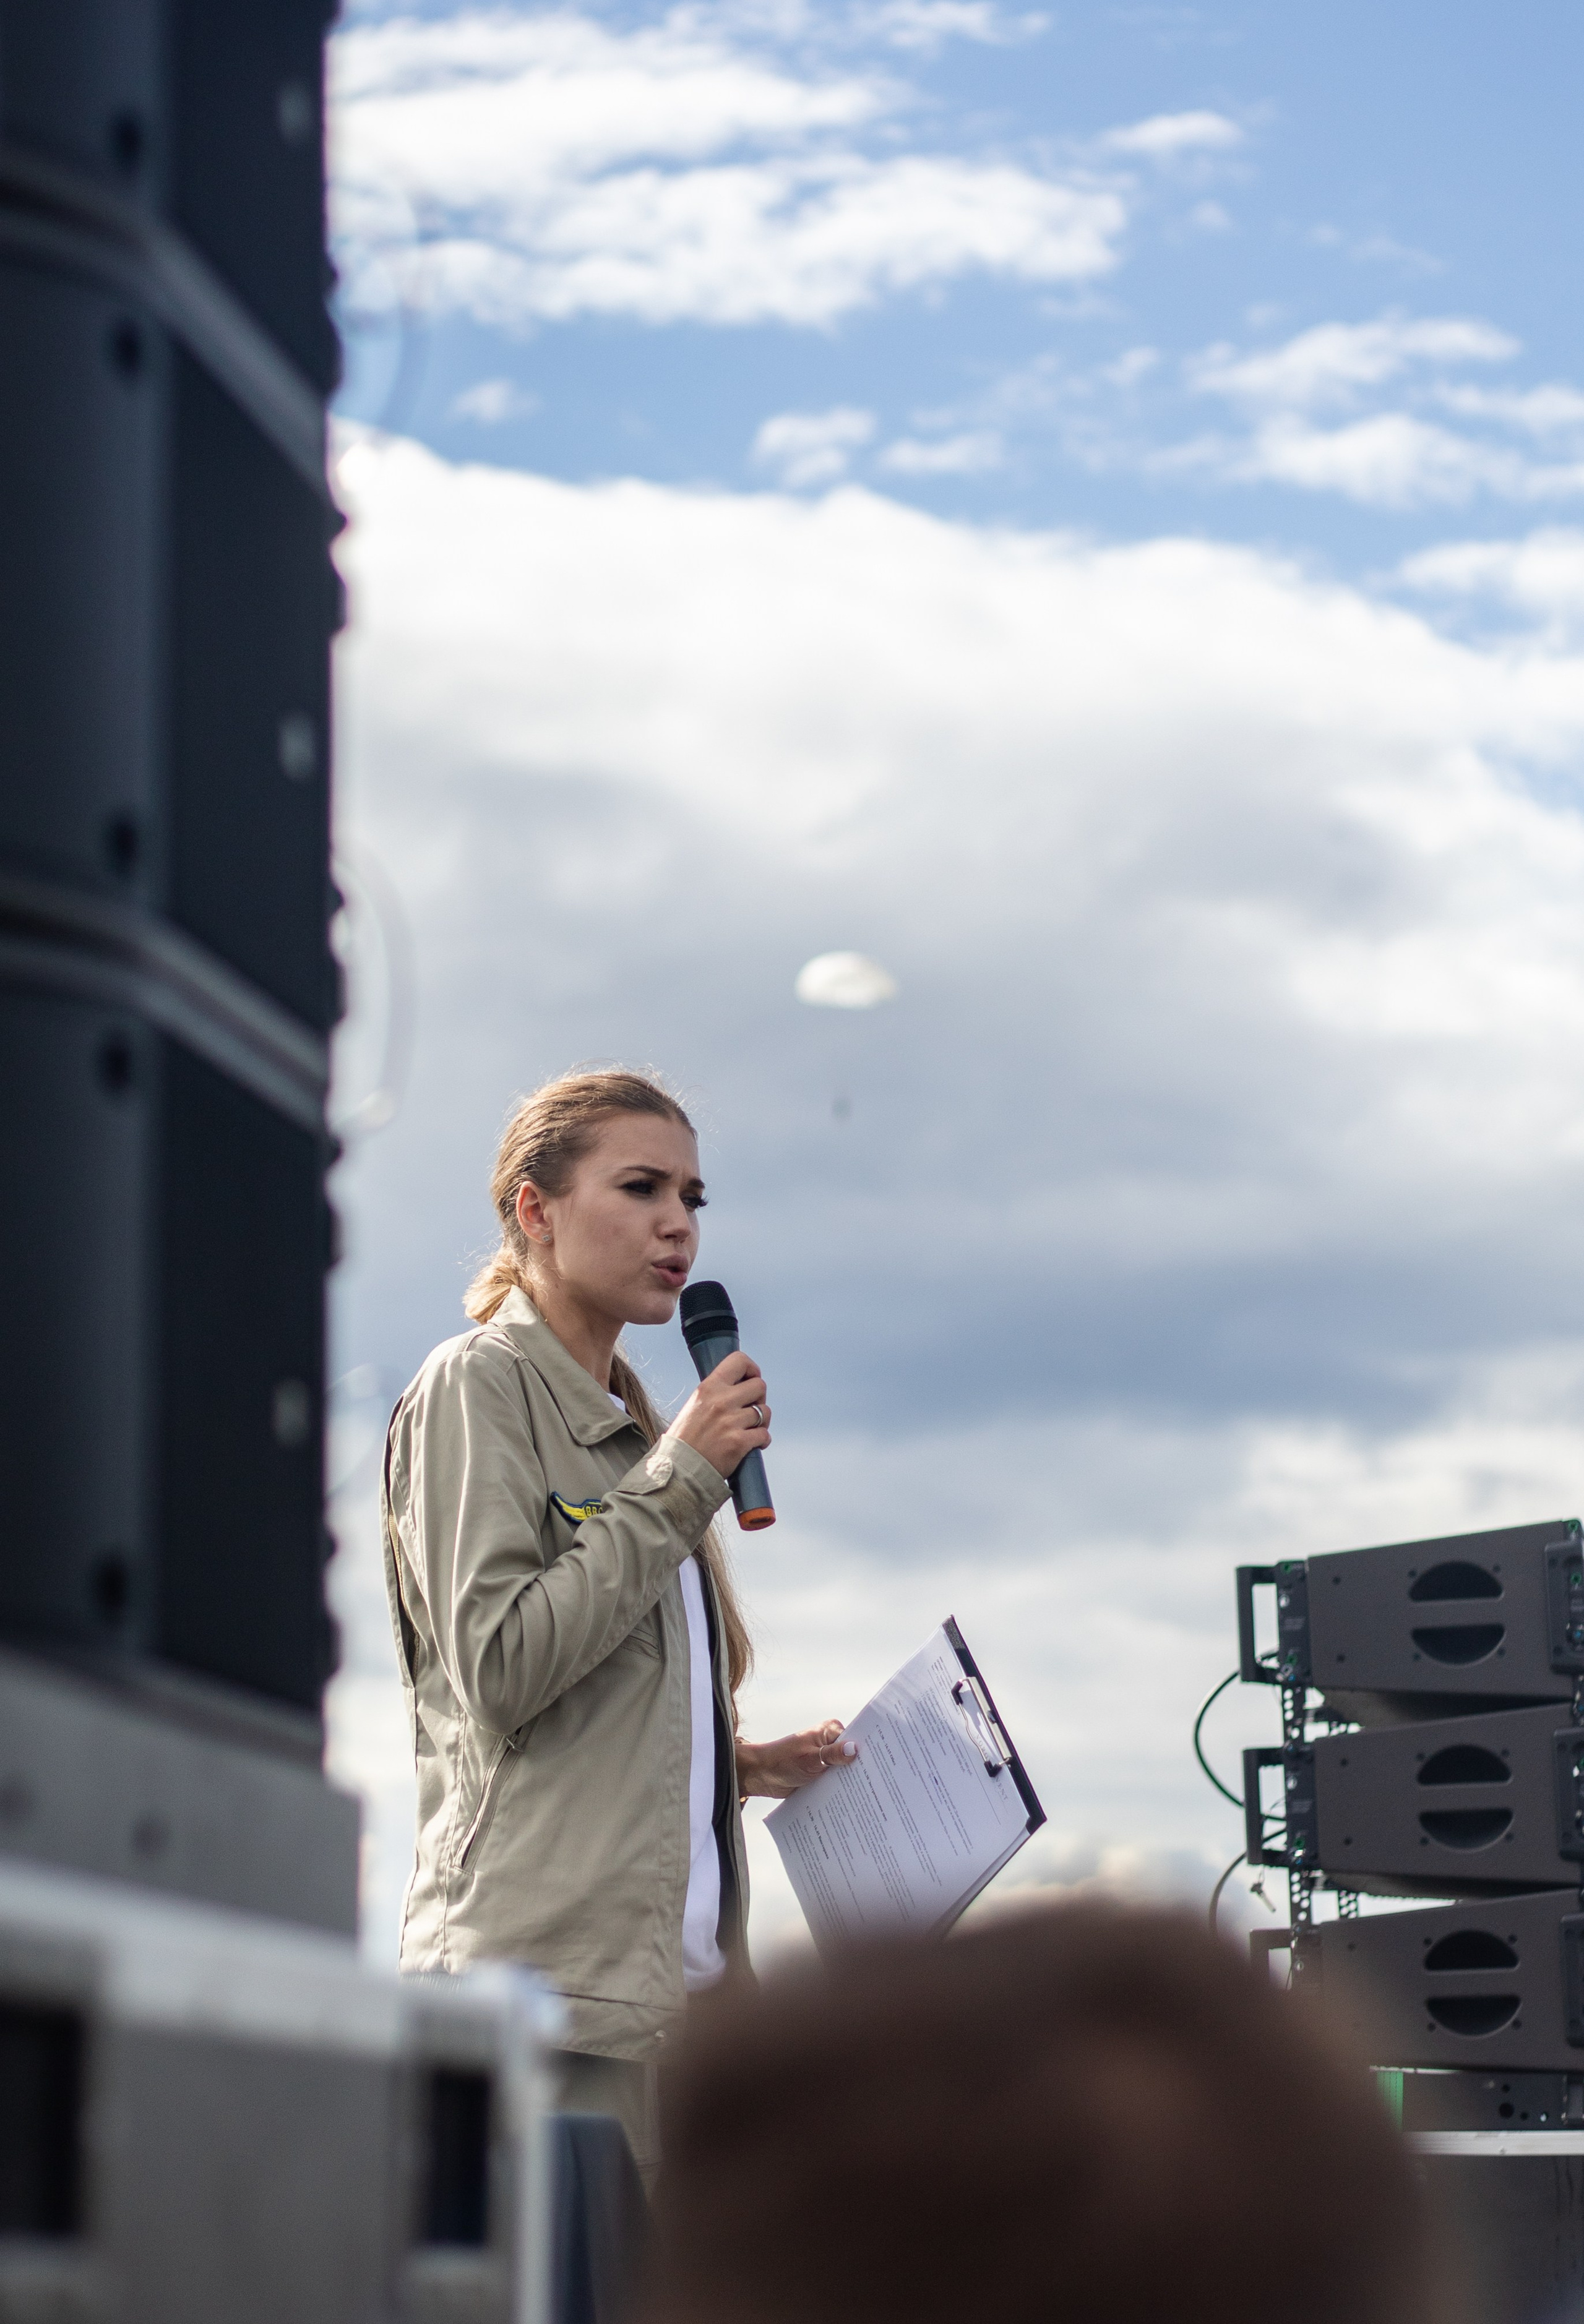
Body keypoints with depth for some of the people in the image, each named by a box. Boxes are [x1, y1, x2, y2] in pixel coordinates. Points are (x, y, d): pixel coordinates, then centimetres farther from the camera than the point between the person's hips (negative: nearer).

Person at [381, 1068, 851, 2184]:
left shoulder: (620, 1416, 23)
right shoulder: (480, 1384, -1)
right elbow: (497, 1669, -14)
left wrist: (738, 1766, 13)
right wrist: (678, 1479, -10)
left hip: (673, 1967, 8)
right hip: (548, 1961, -8)